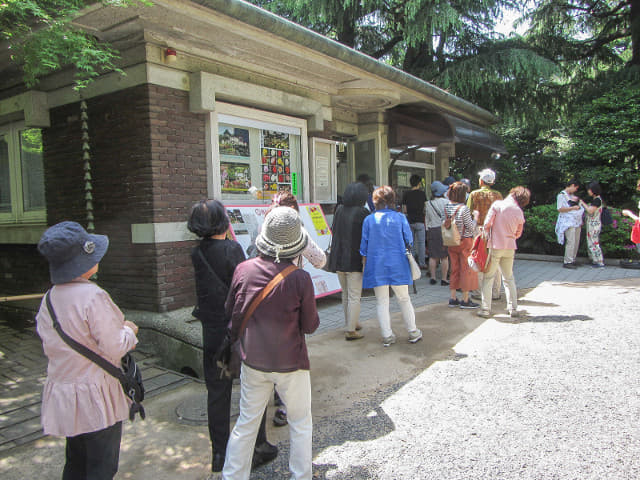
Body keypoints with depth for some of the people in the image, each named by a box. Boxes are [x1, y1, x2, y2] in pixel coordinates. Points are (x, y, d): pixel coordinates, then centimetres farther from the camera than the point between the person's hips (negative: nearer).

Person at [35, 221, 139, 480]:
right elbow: (114, 348, -21)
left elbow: (49, 346, 10)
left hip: (62, 393, 7)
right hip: (96, 396, -7)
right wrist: (129, 331, -1)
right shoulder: (93, 296, -23)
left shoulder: (49, 298, 1)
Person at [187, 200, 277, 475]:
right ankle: (257, 447, 24)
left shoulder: (197, 254, 1)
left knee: (217, 393, 15)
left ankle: (220, 454, 26)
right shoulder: (232, 249, -16)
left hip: (211, 333, 5)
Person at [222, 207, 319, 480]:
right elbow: (310, 326, -8)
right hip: (290, 364, -3)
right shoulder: (300, 279, -18)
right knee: (300, 424, 16)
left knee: (246, 423, 18)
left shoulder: (243, 270, -9)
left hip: (253, 362, 3)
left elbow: (230, 312, 4)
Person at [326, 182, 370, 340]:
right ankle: (351, 331, 4)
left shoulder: (339, 210, 3)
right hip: (354, 261, -6)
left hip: (338, 259, 6)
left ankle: (350, 323, 32)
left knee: (346, 294, 19)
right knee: (354, 296, 2)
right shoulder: (362, 212, -13)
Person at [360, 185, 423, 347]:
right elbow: (409, 241, 3)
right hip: (398, 264, 0)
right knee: (404, 299, 13)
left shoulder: (369, 220, -2)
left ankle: (387, 336, 12)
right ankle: (413, 333, 23)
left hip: (376, 265, 0)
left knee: (382, 302, 8)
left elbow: (364, 245, 2)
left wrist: (364, 264, 14)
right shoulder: (400, 217, -3)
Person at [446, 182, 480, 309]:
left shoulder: (446, 207, 0)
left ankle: (453, 298, 17)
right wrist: (475, 216, 1)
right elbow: (471, 228, -12)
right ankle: (465, 300, 9)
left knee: (454, 269, 13)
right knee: (467, 270, 4)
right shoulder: (464, 209, -18)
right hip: (465, 242, -6)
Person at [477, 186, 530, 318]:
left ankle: (486, 309, 0)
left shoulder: (497, 204, -7)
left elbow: (487, 224, -11)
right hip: (510, 248, 4)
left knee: (488, 278, 2)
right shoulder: (520, 212, 4)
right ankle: (513, 308, 17)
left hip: (495, 246, -4)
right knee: (509, 278, 15)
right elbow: (518, 234, 12)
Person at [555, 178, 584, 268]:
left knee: (576, 242, 6)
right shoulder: (562, 195, -5)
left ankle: (572, 260, 14)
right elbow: (560, 209, -14)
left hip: (576, 222, 8)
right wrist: (573, 208, -16)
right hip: (568, 222, -8)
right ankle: (567, 262, -11)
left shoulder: (572, 195, 20)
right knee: (571, 241, -14)